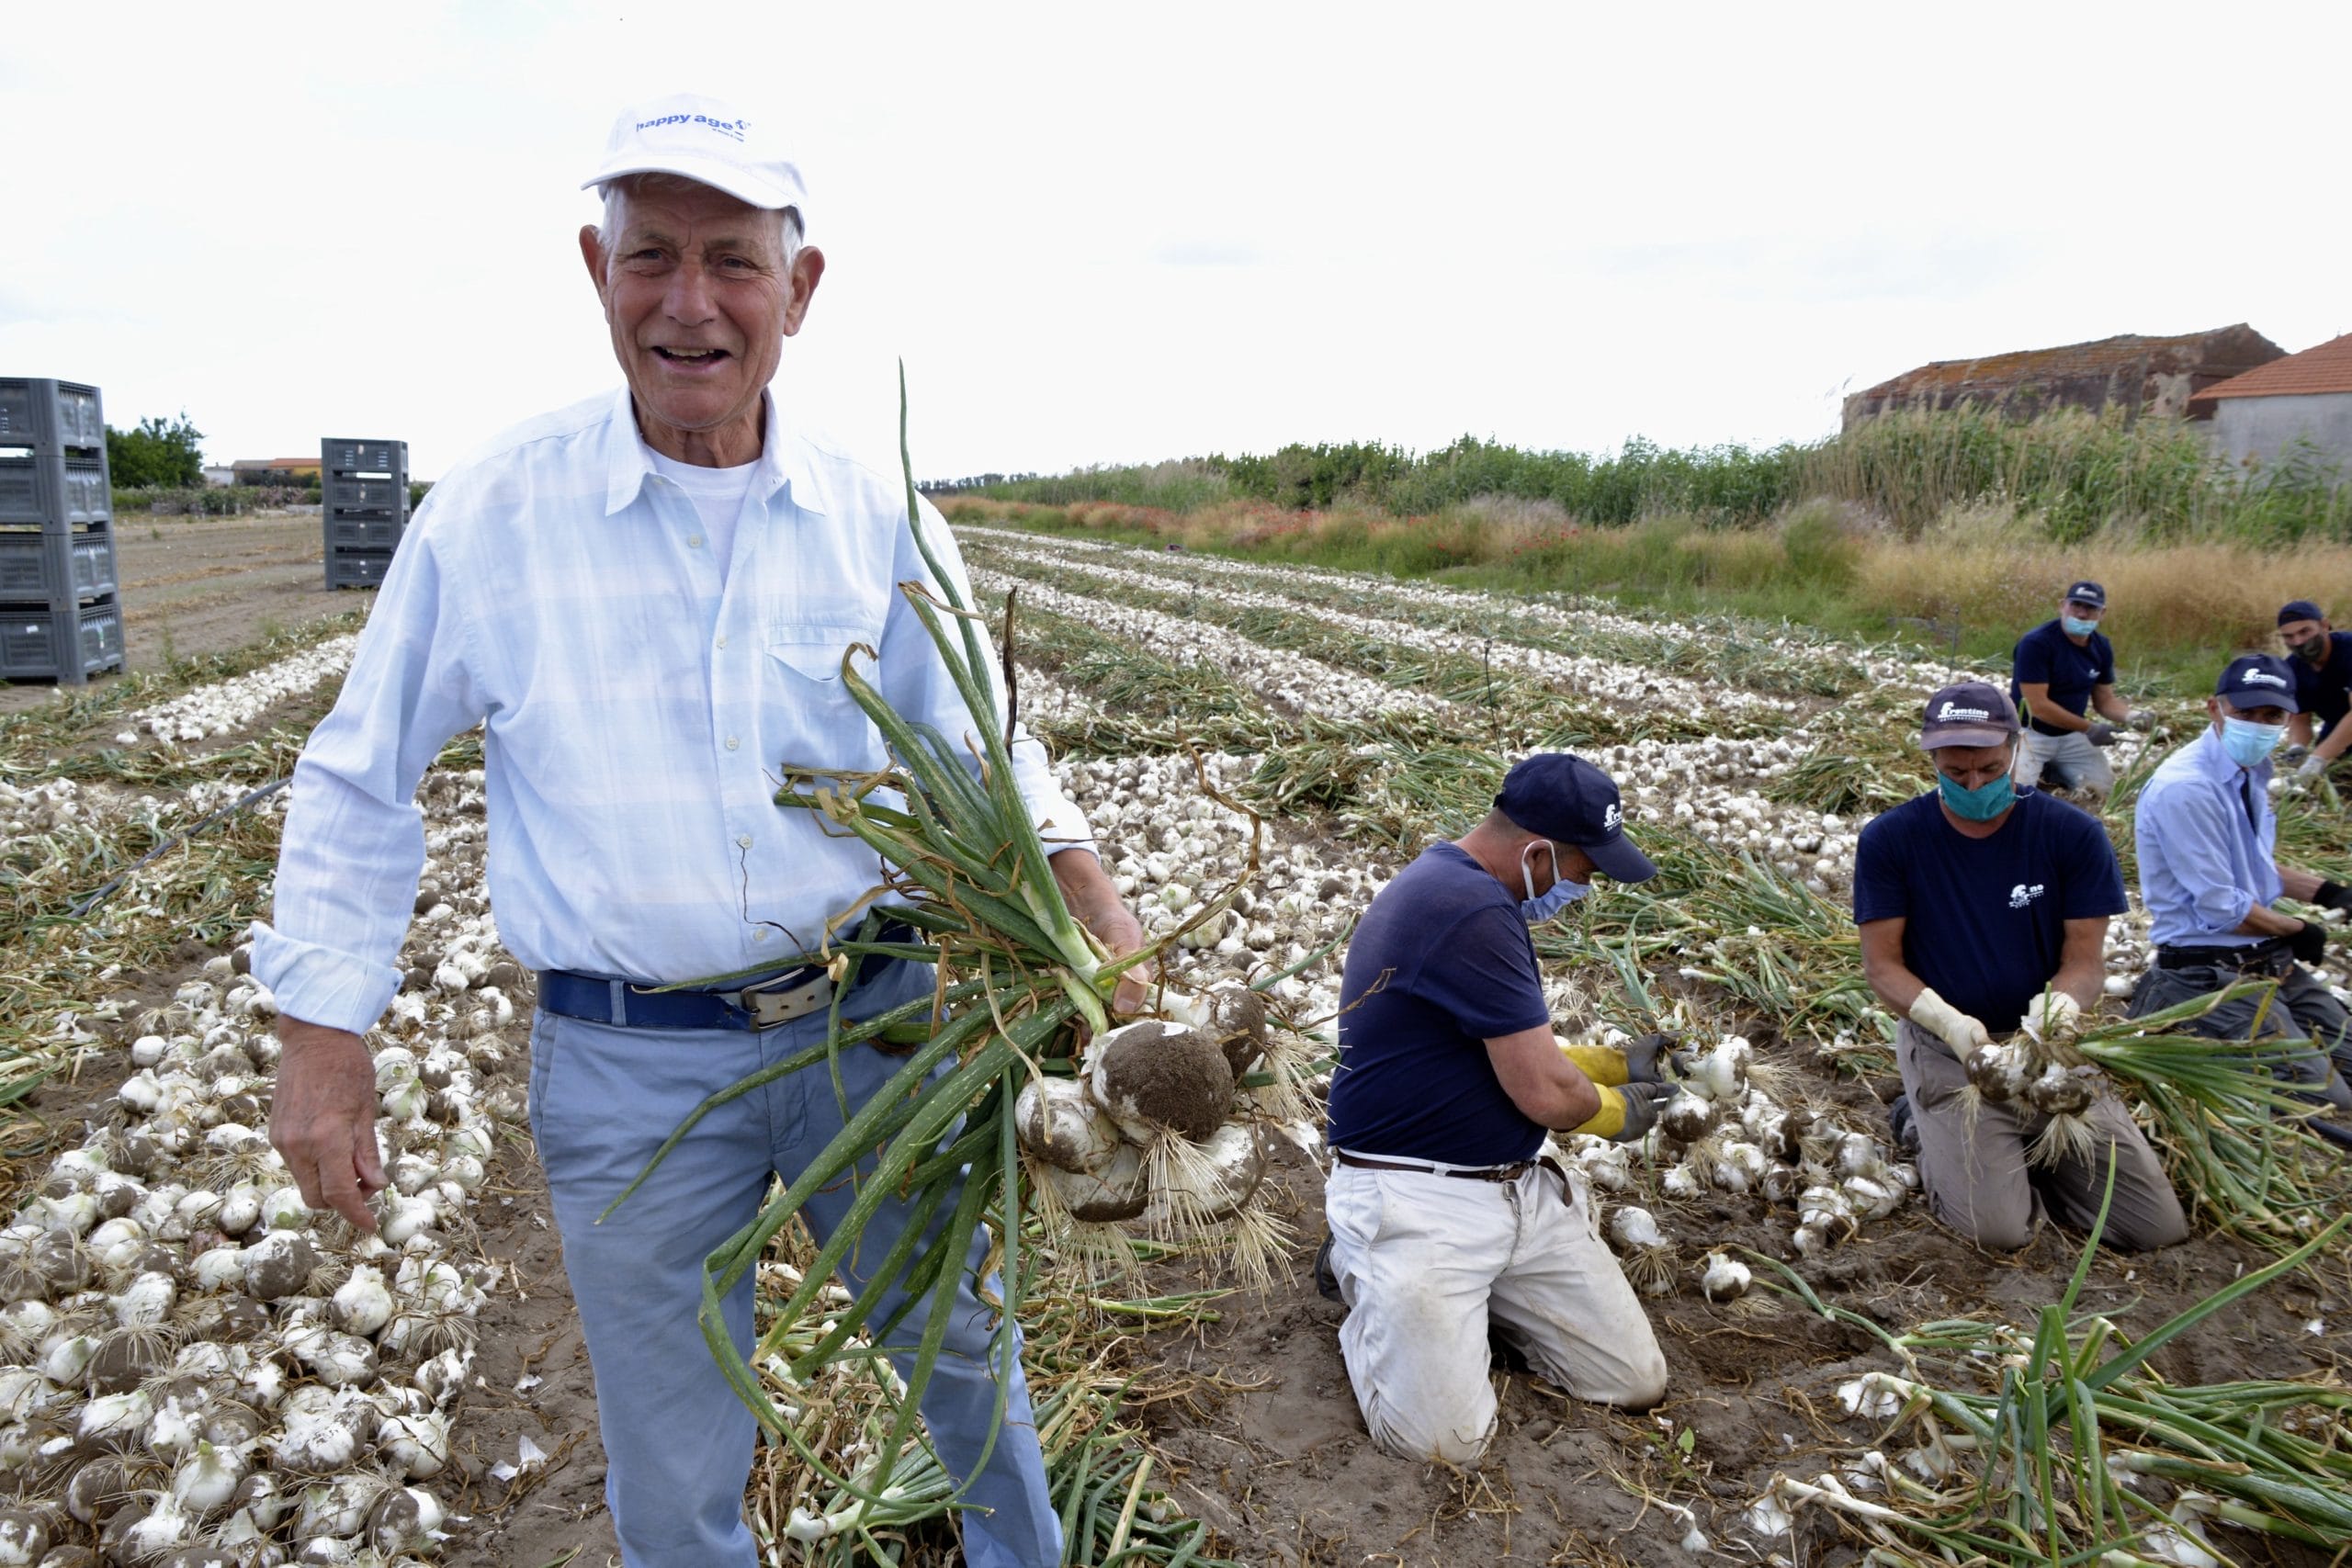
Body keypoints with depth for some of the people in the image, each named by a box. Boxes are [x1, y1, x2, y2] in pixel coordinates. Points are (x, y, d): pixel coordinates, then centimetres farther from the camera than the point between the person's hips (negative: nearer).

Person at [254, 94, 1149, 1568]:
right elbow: (361, 782, 1)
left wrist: (1084, 881, -17)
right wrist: (324, 1038, 0)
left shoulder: (876, 515, -4)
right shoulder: (494, 512, -8)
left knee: (963, 1343, 24)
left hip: (873, 1020, 2)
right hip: (628, 1066, -1)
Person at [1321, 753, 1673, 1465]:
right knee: (1442, 1443, -13)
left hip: (1519, 1189, 10)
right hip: (1419, 1199, -10)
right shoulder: (1473, 910, -24)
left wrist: (1610, 1065, 14)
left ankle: (1479, 1292, 23)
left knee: (1637, 1382, 6)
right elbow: (1545, 1094, -19)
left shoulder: (1449, 885, 10)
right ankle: (1363, 1272, 10)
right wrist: (1616, 1111, 2)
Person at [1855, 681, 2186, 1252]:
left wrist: (2061, 1005, -28)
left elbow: (2086, 959, -4)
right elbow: (1883, 964, -8)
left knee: (2160, 1227, -2)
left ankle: (2025, 1148, 21)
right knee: (2000, 1229, -19)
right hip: (1946, 1050, -3)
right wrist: (1948, 1022, -27)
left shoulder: (2073, 834, -5)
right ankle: (1926, 1129, 11)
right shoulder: (1890, 839, -9)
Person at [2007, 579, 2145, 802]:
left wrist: (2128, 716, -14)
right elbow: (2038, 706, -24)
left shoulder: (2102, 647, 1)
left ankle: (2051, 768, 23)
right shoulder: (2035, 643, -22)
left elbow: (2104, 699, 8)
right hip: (2029, 732, -6)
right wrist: (2089, 728, -21)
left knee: (2103, 787, -1)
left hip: (2070, 735, 6)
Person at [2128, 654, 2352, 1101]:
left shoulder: (2251, 772, 8)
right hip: (2211, 973, -9)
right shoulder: (2185, 789, -21)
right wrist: (2299, 931, -3)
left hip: (2274, 962, 9)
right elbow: (2222, 909, -19)